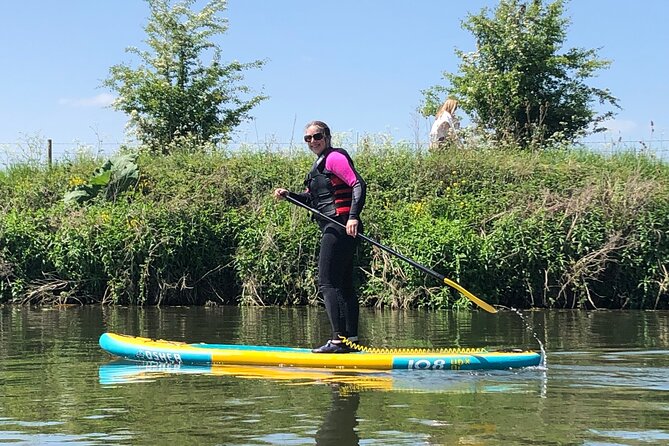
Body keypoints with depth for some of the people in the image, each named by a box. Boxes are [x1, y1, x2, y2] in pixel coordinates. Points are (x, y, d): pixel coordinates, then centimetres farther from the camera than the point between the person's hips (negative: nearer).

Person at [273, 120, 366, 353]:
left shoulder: (335, 157, -7)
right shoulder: (320, 163, 23)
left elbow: (359, 185, -18)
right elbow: (313, 200, 25)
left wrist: (353, 216, -28)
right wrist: (289, 195, 10)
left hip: (340, 227, -11)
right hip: (335, 229, 11)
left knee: (328, 283, -13)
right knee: (344, 285, 11)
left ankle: (339, 339, -17)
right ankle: (352, 339, 14)